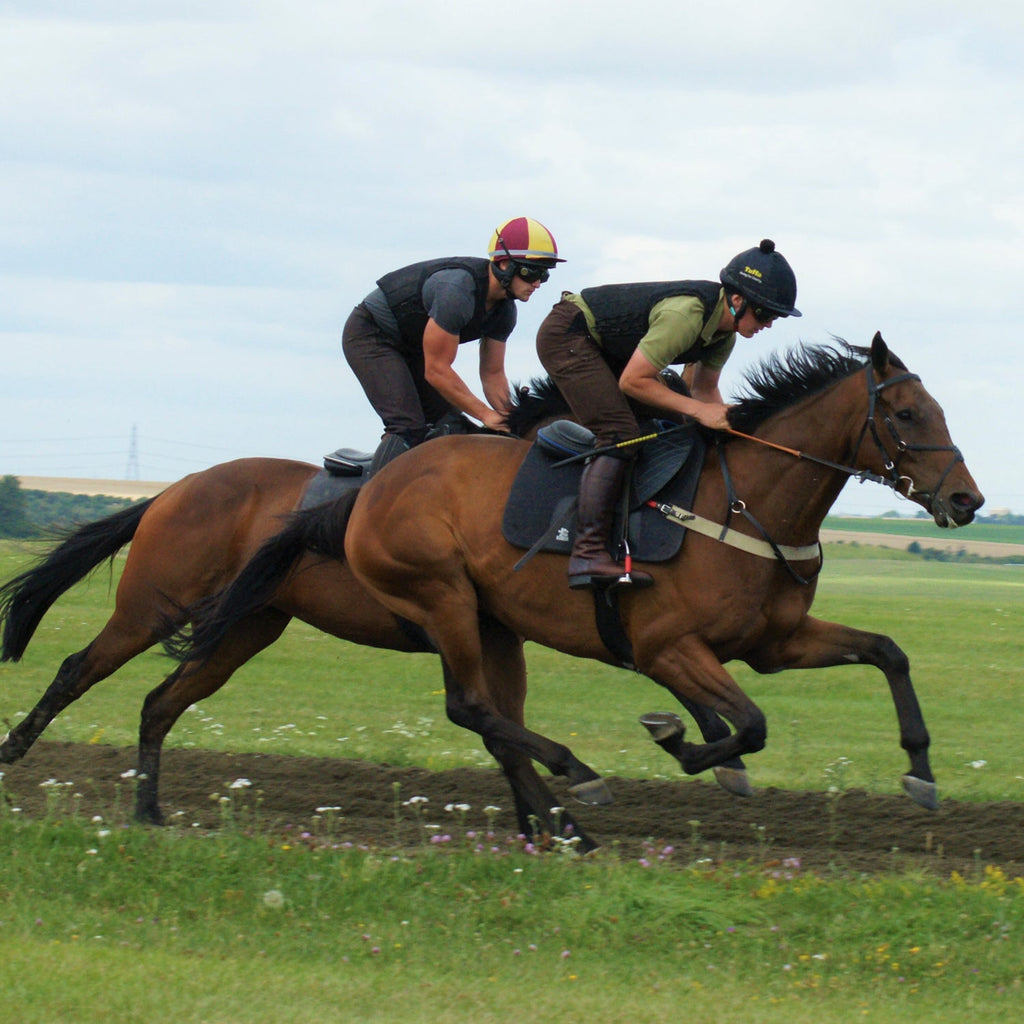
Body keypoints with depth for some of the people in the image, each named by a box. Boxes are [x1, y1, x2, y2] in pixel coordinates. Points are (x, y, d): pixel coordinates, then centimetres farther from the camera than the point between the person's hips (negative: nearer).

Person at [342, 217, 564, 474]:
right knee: (408, 427, -23)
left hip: (409, 347, 10)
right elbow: (437, 370, -31)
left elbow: (492, 374, 4)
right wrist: (485, 415, -27)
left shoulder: (504, 310, -7)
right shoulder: (458, 291, -35)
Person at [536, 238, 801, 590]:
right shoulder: (685, 314, -31)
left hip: (604, 347, 10)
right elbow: (631, 382, -28)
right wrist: (698, 409, -26)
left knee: (678, 424, 6)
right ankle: (587, 553, -31)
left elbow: (705, 389, 11)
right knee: (620, 435, -23)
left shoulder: (725, 332, -3)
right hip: (566, 337, -10)